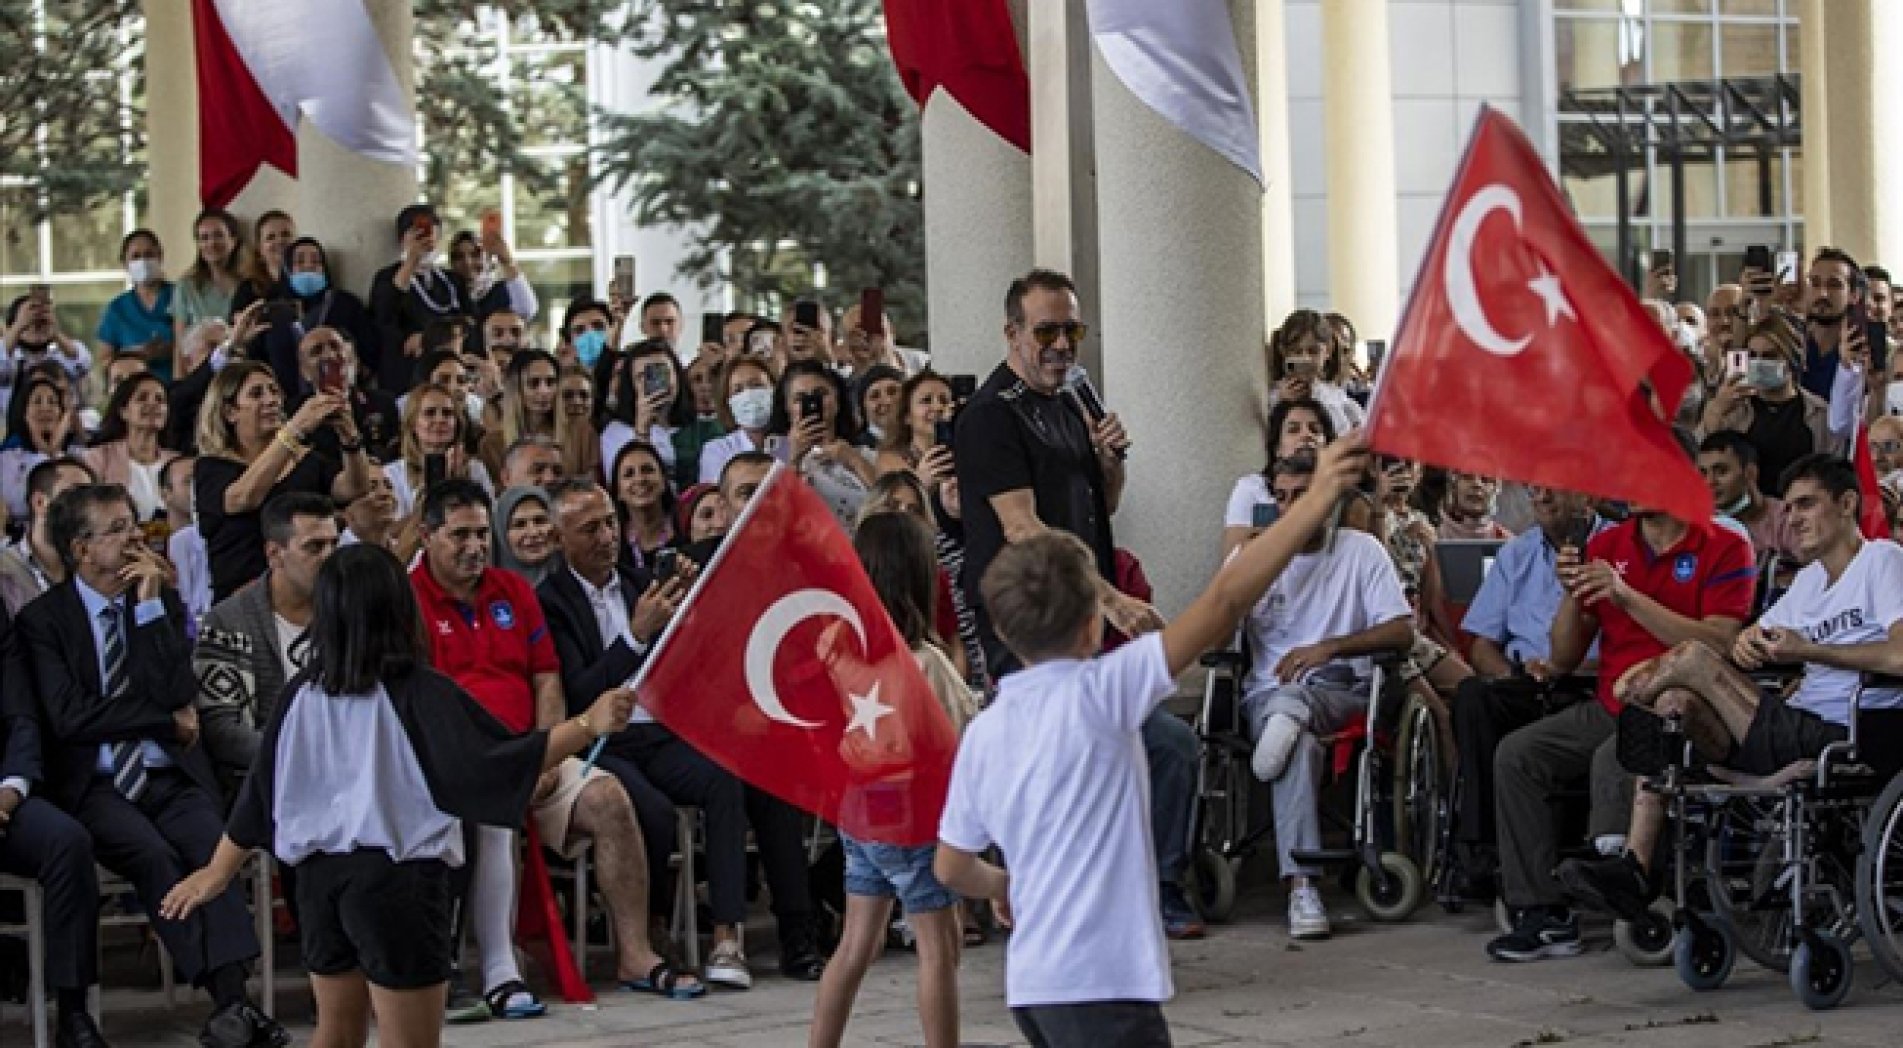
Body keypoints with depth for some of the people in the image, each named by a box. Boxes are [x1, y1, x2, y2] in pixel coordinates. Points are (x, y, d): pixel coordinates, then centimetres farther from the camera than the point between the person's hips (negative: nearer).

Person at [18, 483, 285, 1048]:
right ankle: (228, 1001, -33)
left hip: (169, 777, 3)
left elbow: (178, 697, -1)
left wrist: (149, 608, -5)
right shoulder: (43, 618, 3)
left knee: (213, 845, -28)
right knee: (153, 854, -31)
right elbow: (69, 717, -9)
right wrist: (167, 721, -4)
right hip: (94, 785, -3)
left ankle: (233, 999, -39)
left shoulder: (163, 603, 13)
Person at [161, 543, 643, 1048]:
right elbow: (492, 762, -18)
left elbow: (261, 786, 10)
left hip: (318, 871, 6)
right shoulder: (418, 692, -13)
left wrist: (218, 871, 22)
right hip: (396, 873, -6)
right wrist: (586, 725, -16)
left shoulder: (304, 694, 3)